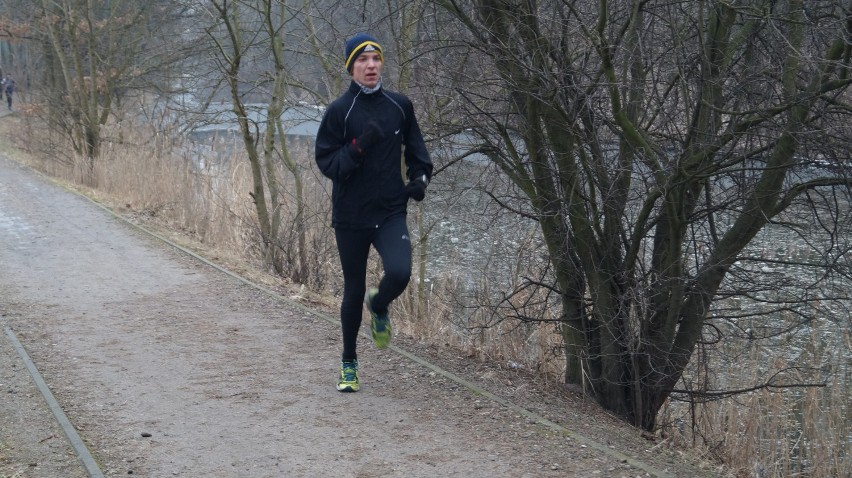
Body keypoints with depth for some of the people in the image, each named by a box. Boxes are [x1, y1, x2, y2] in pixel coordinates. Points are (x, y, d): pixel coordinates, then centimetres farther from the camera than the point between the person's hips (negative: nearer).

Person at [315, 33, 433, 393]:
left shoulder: (400, 106, 4)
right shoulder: (339, 111, -6)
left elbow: (416, 147, 19)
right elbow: (326, 163, -8)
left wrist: (420, 177, 2)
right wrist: (359, 146, -22)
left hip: (391, 214, 2)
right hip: (350, 217, -1)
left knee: (399, 272, -22)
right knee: (354, 291, 7)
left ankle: (379, 308, 16)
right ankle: (349, 363, 29)